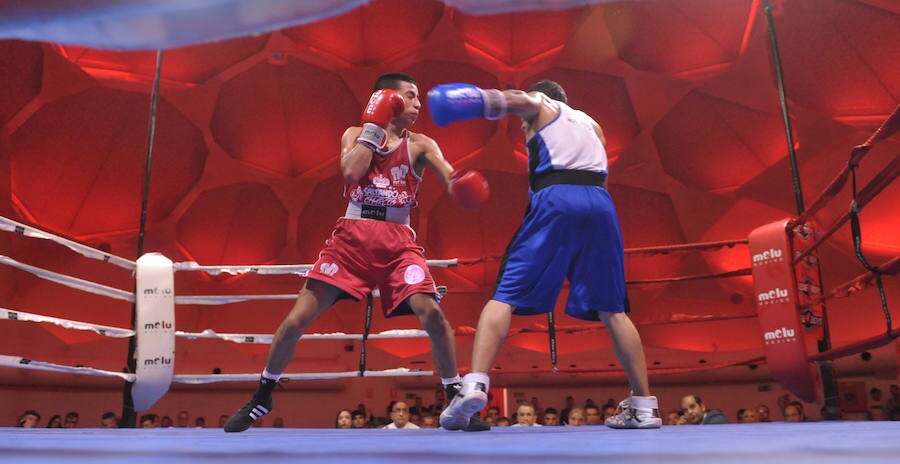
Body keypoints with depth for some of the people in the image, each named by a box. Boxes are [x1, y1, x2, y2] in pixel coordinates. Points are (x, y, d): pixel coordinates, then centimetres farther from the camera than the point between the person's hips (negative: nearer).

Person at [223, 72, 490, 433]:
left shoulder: (420, 145, 9)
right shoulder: (356, 134, 11)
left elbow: (452, 178, -7)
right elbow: (351, 172, -9)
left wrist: (464, 184, -30)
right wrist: (374, 126, -6)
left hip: (398, 242, 0)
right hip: (352, 237, 0)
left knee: (431, 313, -18)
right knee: (298, 318, -3)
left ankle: (456, 398, 1)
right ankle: (261, 398, 18)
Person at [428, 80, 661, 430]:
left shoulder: (538, 104, 23)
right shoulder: (590, 123, 37)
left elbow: (517, 100, -3)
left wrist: (480, 101, -20)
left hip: (554, 199, -4)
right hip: (601, 202, 5)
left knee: (505, 296, -6)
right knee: (611, 309, 9)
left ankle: (475, 384, -22)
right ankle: (644, 406, 8)